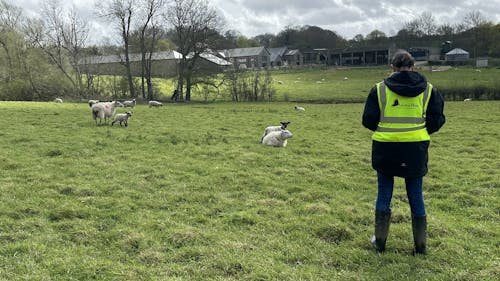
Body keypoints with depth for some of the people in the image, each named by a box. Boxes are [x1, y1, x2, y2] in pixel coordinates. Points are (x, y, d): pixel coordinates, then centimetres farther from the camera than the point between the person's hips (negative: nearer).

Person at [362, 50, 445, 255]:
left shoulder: (379, 89, -3)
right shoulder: (428, 90, 1)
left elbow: (369, 121, -3)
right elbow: (436, 121, 1)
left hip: (385, 148, -1)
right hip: (416, 148, 1)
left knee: (384, 194, 12)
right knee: (416, 196, 11)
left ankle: (380, 242, 20)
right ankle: (420, 245, 18)